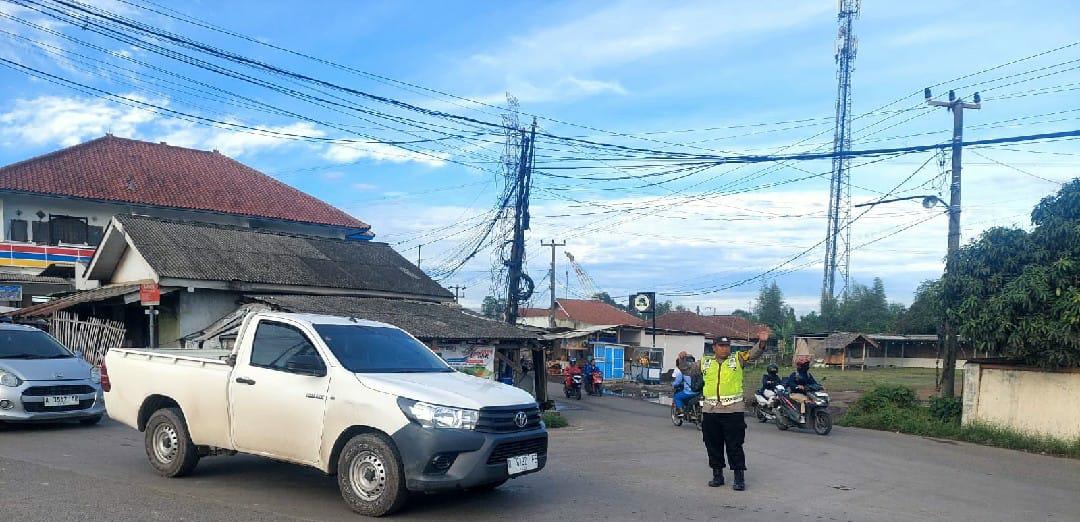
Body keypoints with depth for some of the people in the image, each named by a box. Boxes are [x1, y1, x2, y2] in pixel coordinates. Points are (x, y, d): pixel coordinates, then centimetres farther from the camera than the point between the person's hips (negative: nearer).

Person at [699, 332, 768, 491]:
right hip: (710, 411, 3)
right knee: (713, 445, 11)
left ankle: (739, 478, 6)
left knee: (734, 445, -1)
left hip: (733, 411, -3)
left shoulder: (737, 359, 6)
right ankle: (717, 475, 24)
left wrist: (761, 342, -24)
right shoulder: (705, 363, 12)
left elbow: (753, 354, -6)